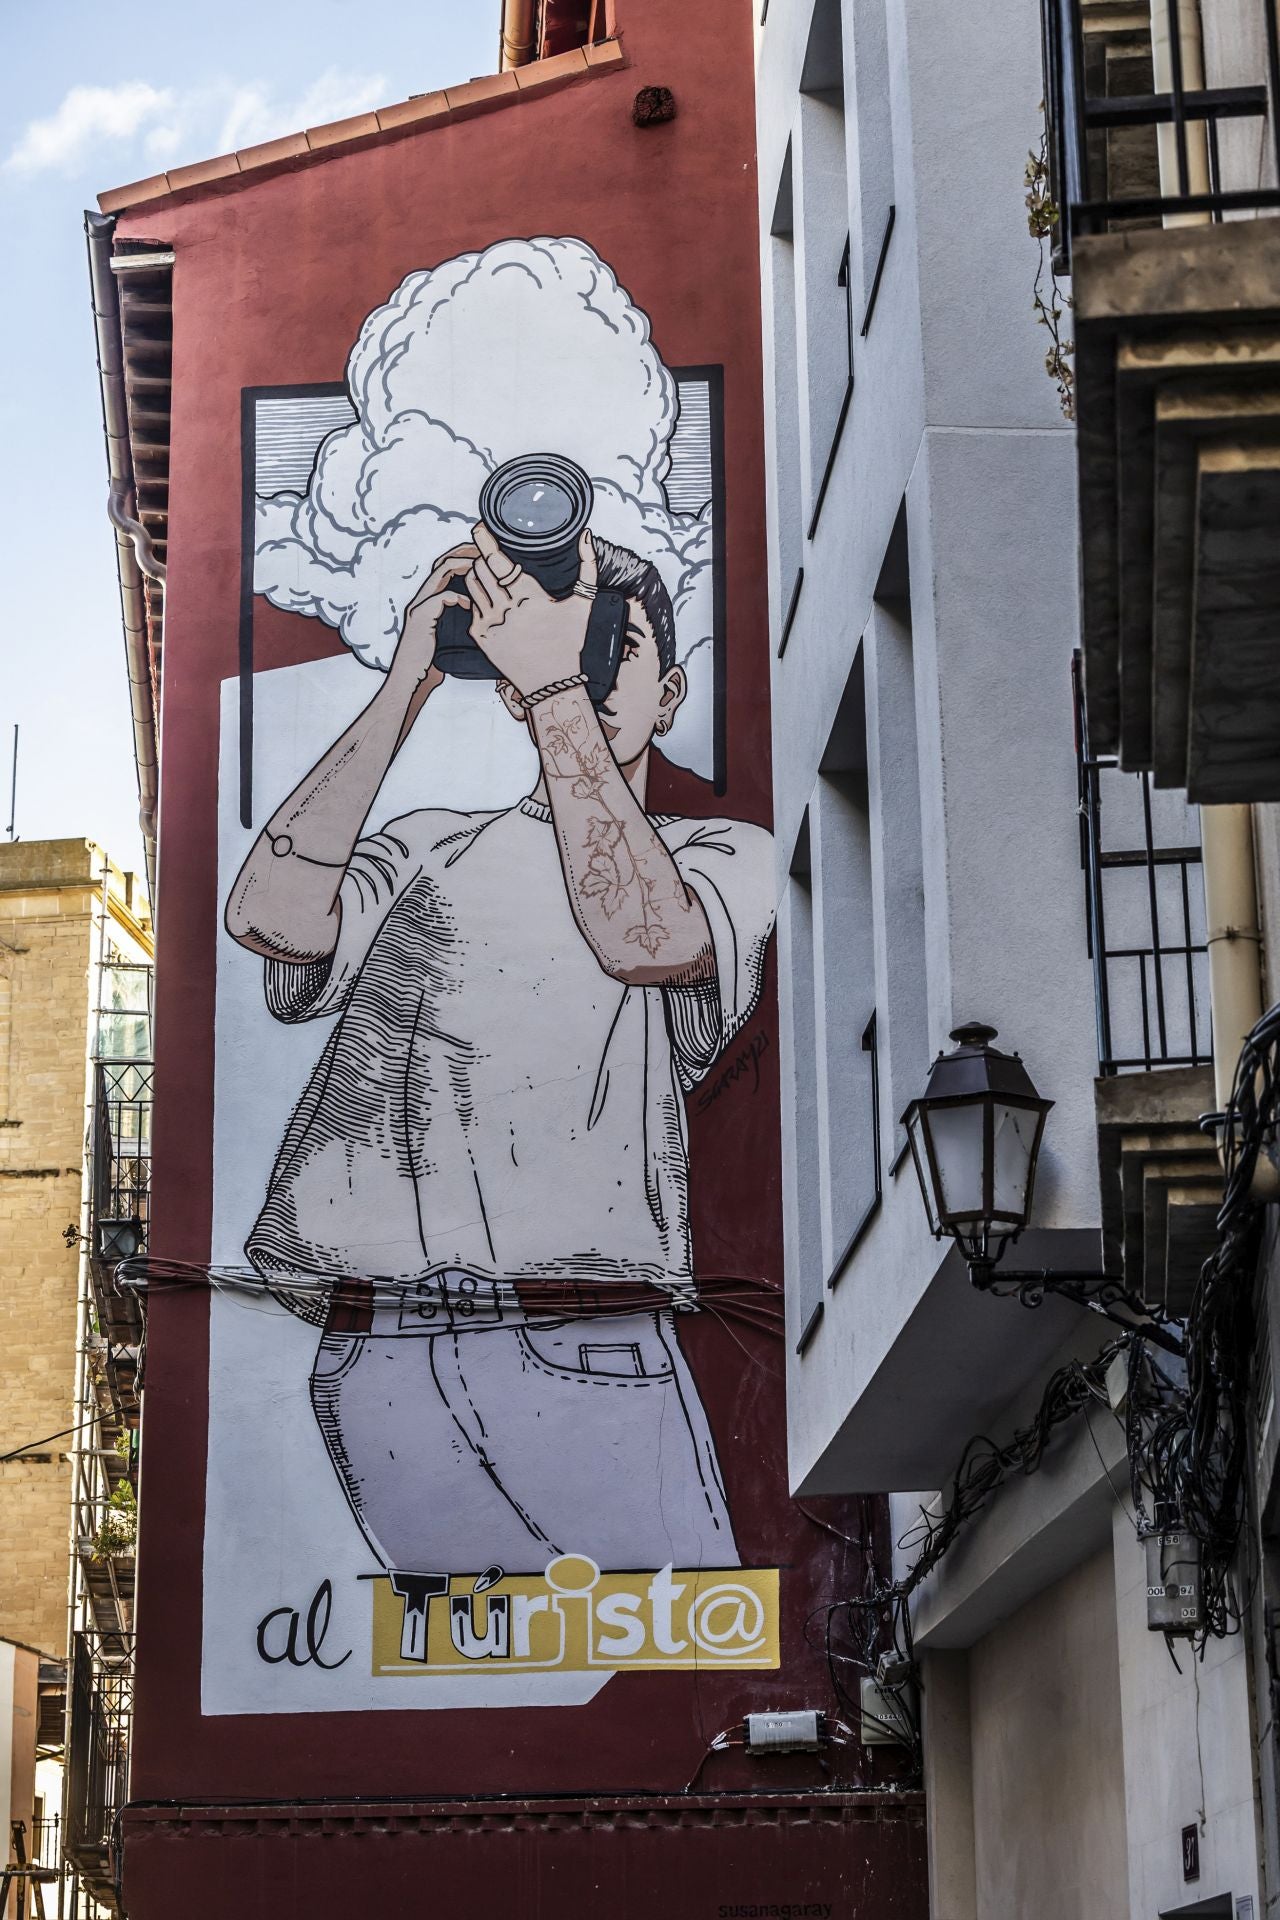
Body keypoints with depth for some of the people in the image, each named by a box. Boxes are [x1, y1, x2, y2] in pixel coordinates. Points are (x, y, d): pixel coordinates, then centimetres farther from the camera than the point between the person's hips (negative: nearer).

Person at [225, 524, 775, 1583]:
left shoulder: (727, 857, 15)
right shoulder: (431, 850, 20)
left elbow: (644, 939, -10)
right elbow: (271, 916, -1)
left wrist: (559, 689, -8)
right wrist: (409, 681, 0)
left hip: (586, 1352, -1)